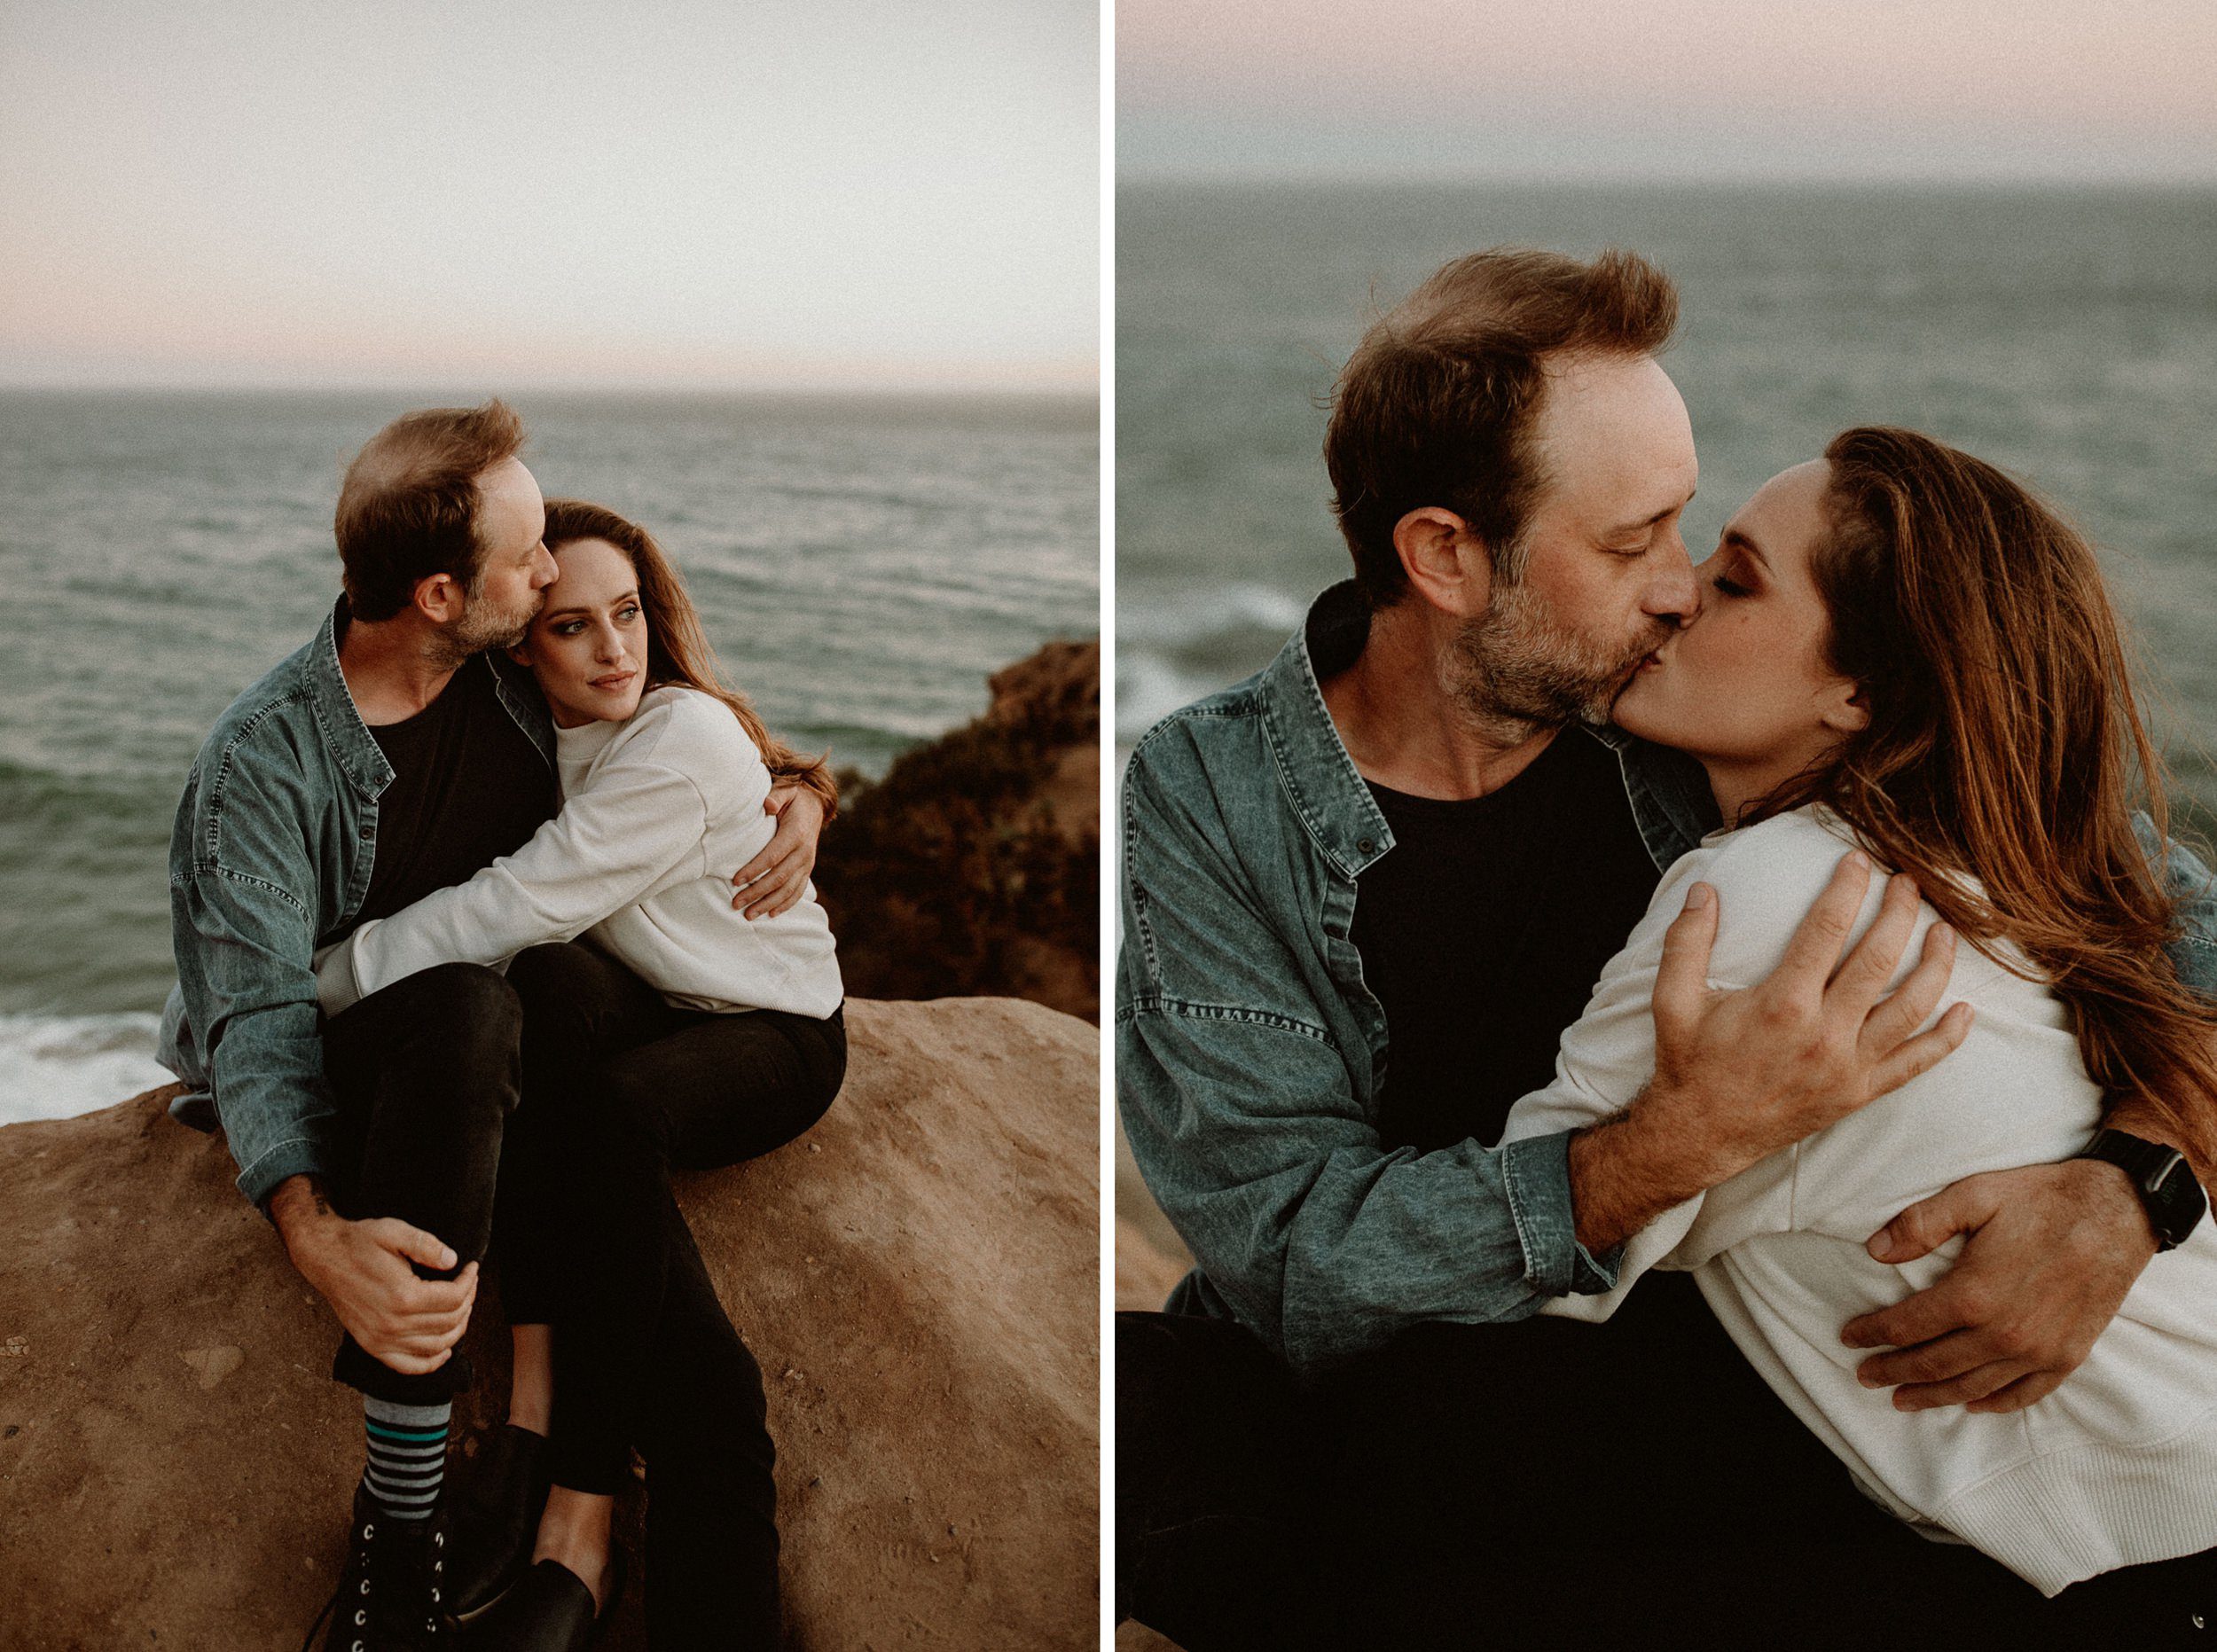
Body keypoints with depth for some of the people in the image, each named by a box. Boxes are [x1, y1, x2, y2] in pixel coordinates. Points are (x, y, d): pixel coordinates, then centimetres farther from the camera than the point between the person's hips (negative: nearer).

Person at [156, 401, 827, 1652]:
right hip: (349, 1076, -6)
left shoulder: (528, 675, -1)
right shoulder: (264, 759, -16)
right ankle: (408, 1500, -35)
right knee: (467, 1005, -38)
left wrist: (798, 794, -7)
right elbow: (261, 1008, -24)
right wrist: (313, 1231, -41)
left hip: (514, 1044, 6)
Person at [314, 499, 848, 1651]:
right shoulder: (533, 740, 1)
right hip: (631, 1025, 5)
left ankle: (579, 1519, -33)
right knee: (547, 985, -31)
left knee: (613, 1105, -37)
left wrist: (315, 984, -19)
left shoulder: (686, 738, -21)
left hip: (772, 1034, -5)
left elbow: (515, 906, -25)